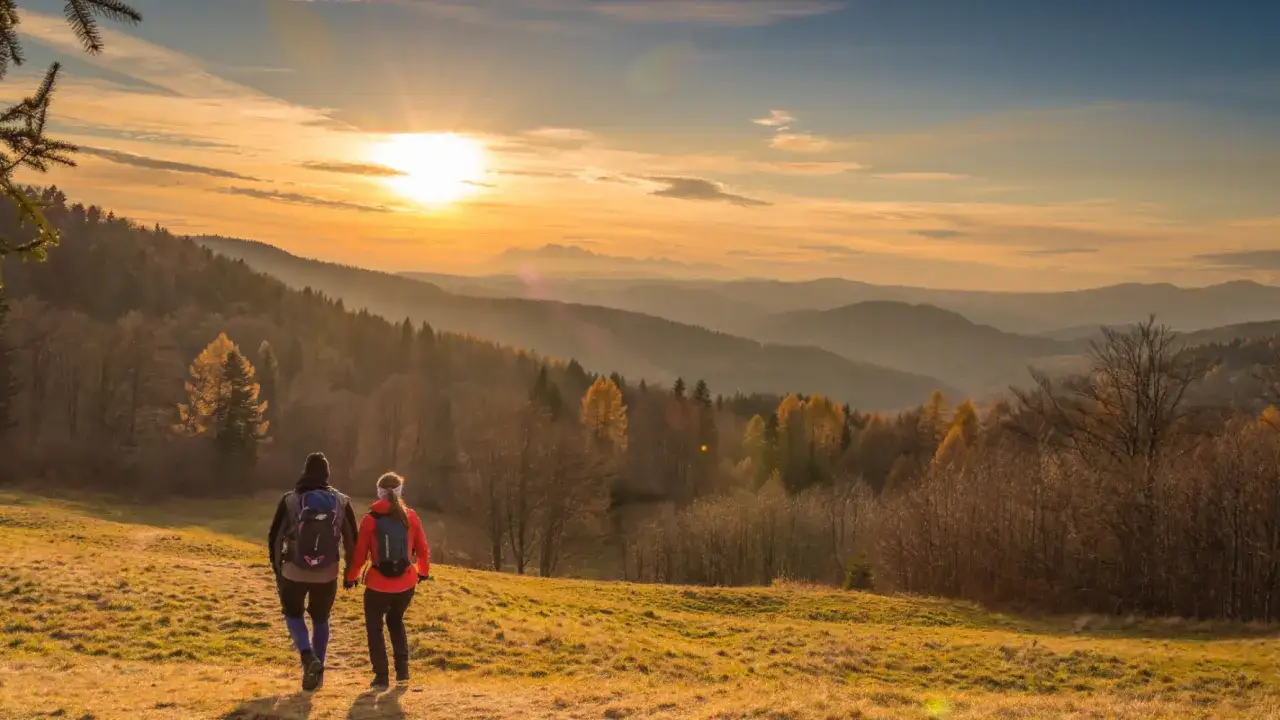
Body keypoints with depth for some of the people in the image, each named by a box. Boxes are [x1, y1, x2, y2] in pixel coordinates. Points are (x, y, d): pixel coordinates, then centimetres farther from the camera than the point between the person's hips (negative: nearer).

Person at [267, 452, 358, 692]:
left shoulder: (290, 500, -5)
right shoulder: (341, 502, -1)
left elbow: (275, 537, -1)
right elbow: (351, 540, 4)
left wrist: (277, 567, 12)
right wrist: (350, 571, 17)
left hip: (294, 571, -1)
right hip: (327, 574, 2)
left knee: (293, 614, 18)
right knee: (320, 619, 20)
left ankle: (309, 657, -6)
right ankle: (317, 671, 21)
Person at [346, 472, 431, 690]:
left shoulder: (370, 519, -9)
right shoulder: (410, 517, -2)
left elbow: (360, 553, -6)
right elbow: (422, 549, 4)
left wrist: (351, 576, 10)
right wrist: (423, 571, 22)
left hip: (378, 585, -3)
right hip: (406, 584, 3)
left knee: (374, 628, 16)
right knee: (396, 621, 28)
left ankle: (381, 677, 11)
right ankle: (402, 670, 19)